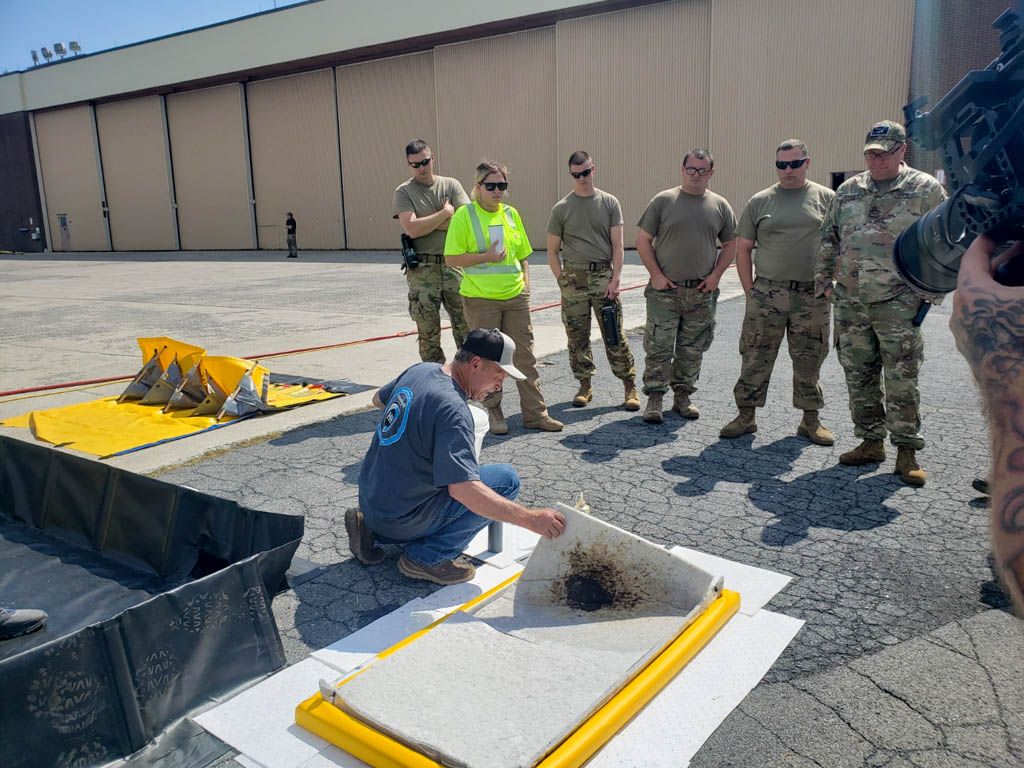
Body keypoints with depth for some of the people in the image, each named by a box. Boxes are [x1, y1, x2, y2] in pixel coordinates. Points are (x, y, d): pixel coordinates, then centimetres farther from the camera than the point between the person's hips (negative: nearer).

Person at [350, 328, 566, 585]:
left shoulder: (420, 370, 2)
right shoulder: (452, 409, -24)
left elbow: (378, 399, 23)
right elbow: (462, 489, -32)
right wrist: (530, 518, -31)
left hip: (370, 499, 9)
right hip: (400, 520, -8)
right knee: (506, 480, -11)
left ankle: (371, 527, 17)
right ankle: (430, 557, -6)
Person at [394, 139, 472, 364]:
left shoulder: (451, 185, 8)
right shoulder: (403, 192, 2)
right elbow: (412, 229, -13)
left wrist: (425, 223, -7)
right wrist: (445, 213, -6)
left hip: (453, 264, 2)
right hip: (422, 270, -2)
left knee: (466, 325, 4)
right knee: (428, 332, 3)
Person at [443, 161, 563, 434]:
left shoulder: (511, 213, 10)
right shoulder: (464, 215, -5)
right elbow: (451, 258, -9)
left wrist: (525, 284, 7)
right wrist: (486, 257, -17)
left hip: (515, 297, 4)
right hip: (481, 299, -4)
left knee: (525, 355, 6)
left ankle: (535, 413, 13)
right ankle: (494, 413, 18)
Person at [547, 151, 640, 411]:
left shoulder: (609, 203, 5)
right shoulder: (561, 208, 4)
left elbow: (617, 245, 2)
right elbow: (552, 250, 7)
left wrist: (615, 279, -8)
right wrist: (563, 281, -3)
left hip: (604, 276, -1)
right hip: (573, 278, 1)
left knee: (615, 336, -1)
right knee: (577, 337, 6)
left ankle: (630, 387, 8)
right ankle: (585, 386, 19)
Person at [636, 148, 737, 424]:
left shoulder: (720, 205, 7)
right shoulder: (663, 201, 0)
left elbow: (730, 245, 14)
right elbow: (643, 241, 1)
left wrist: (716, 275, 0)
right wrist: (656, 274, -7)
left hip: (702, 291, 3)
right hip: (664, 290, -3)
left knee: (693, 349, 9)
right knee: (658, 347, -4)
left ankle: (682, 396, 22)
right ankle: (654, 400, 5)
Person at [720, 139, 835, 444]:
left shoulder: (827, 198, 5)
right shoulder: (760, 201, 6)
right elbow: (743, 249, 7)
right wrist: (749, 289, -1)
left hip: (812, 296, 0)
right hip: (767, 293, 0)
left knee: (809, 361, 9)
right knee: (755, 357, 2)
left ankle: (810, 420, 22)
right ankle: (746, 416, 13)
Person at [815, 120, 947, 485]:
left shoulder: (925, 188, 0)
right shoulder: (848, 190, 12)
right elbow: (828, 239, 17)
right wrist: (823, 281, 12)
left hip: (898, 302, -4)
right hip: (850, 302, 5)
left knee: (902, 380, -2)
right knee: (859, 377, 9)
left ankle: (907, 451, 9)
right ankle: (871, 442, 22)